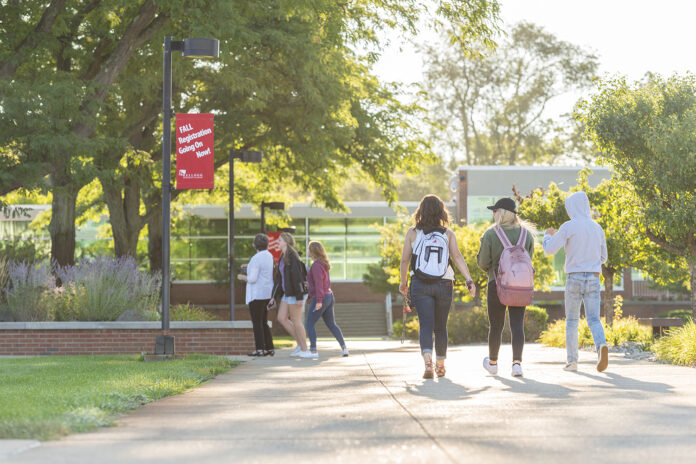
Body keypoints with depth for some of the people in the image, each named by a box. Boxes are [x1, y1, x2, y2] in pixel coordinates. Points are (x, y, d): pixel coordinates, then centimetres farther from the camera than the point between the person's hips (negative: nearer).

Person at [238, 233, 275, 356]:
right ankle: (270, 348, 10)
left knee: (257, 323, -5)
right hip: (267, 294, 8)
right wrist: (250, 267, 28)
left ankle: (260, 349, -9)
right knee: (263, 323, 13)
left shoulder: (256, 259, -16)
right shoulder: (269, 256, 10)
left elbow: (252, 279, -20)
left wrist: (242, 277, -1)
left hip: (257, 295, -8)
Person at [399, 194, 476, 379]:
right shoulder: (447, 234, 2)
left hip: (420, 286, -2)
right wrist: (469, 280, -12)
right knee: (440, 327, 16)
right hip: (444, 284, 2)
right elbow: (457, 256, -8)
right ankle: (440, 365, 27)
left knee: (426, 325, -7)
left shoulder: (413, 233, 0)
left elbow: (405, 260, 2)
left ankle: (427, 361, -29)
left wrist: (403, 282, 15)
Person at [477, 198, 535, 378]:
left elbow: (482, 262, -8)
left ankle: (493, 363, 26)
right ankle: (517, 362, -13)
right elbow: (528, 260, 10)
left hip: (497, 284, -2)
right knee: (517, 325, 1)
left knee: (496, 326, 11)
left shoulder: (490, 234, -9)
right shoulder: (526, 234, 2)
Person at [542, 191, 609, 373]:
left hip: (574, 278, -3)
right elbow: (603, 257, 17)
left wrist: (548, 235, 13)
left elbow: (550, 249, -7)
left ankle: (572, 361, 11)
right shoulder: (597, 228, 10)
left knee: (572, 320, 10)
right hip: (593, 278, 3)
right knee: (593, 319, 0)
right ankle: (601, 346, -30)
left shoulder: (568, 227, -6)